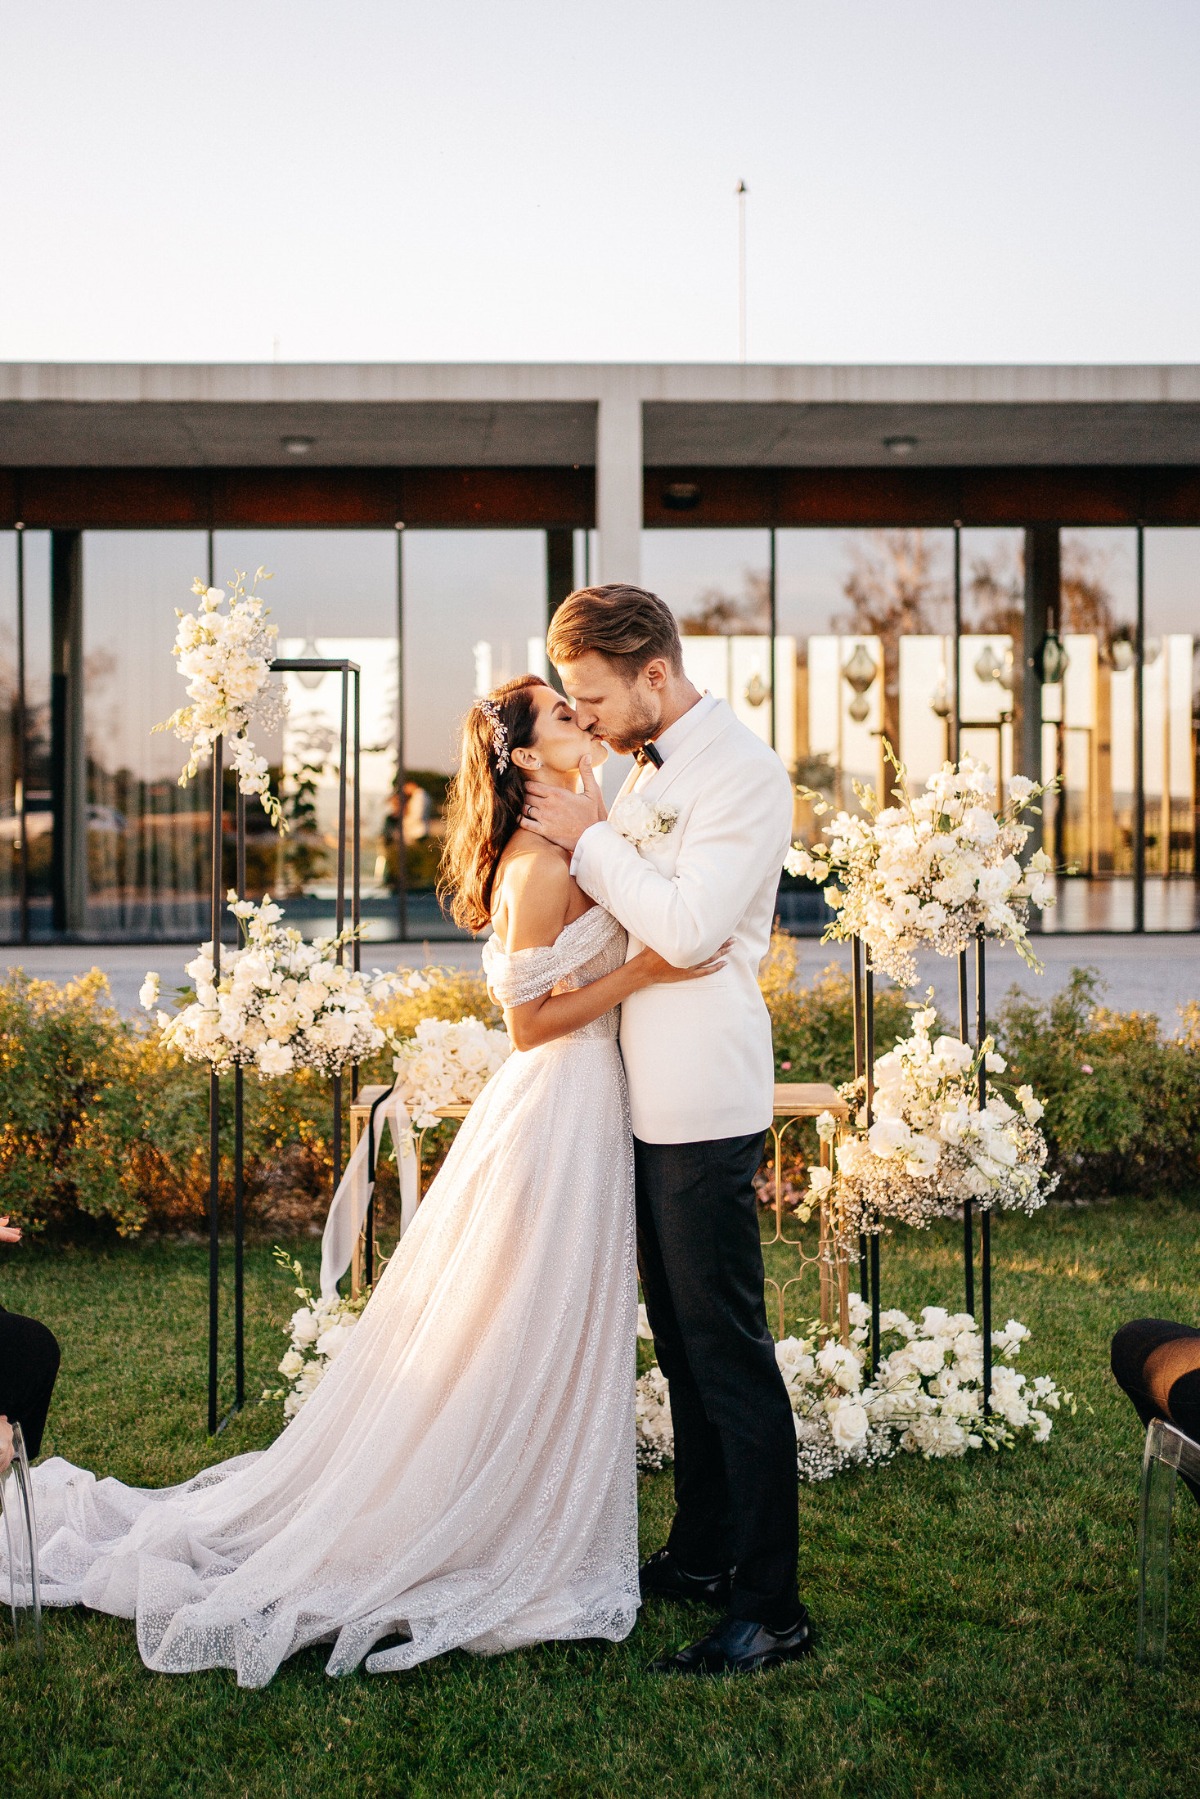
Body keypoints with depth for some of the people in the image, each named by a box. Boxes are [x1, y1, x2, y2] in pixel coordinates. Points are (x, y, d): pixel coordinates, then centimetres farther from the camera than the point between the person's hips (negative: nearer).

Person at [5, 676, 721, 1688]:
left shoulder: (568, 849, 12)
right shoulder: (539, 864, -18)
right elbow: (532, 1021, -18)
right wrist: (642, 971, -19)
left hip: (587, 1109, 10)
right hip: (555, 1114, -10)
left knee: (554, 1343, 17)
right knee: (520, 1344, 1)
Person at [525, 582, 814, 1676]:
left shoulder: (744, 773, -14)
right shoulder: (650, 768, 15)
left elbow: (688, 928, -23)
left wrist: (589, 841, -13)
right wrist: (585, 838, 5)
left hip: (705, 1105, -9)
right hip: (648, 1096, 10)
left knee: (729, 1351, -5)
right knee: (680, 1339, 17)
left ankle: (771, 1609, 2)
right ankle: (702, 1552, 30)